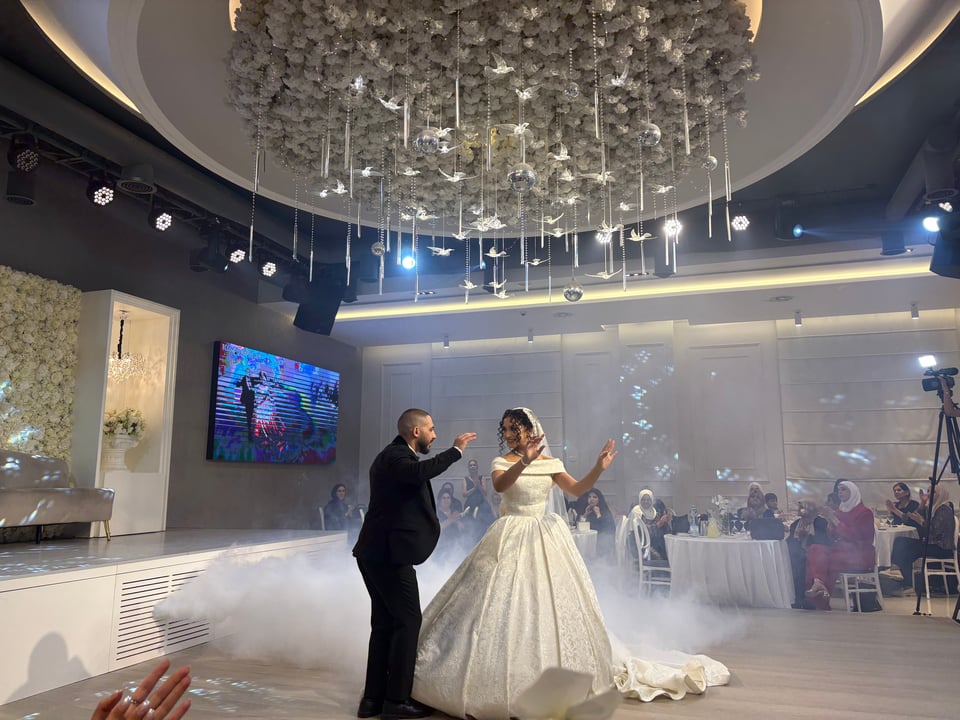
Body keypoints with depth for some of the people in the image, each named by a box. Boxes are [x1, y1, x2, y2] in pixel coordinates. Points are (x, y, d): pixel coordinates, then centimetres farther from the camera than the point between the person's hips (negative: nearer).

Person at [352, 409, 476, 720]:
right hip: (390, 554, -10)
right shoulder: (396, 456, -15)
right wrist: (455, 450, -27)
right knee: (408, 621, -2)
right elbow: (421, 471, -36)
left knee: (385, 623, 14)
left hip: (377, 552, 10)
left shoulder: (393, 455, 17)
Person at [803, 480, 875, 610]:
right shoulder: (840, 511, 15)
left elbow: (855, 536, -16)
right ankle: (818, 582, -43)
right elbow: (831, 536, 14)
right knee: (814, 549, -22)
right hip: (841, 549, 6)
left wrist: (836, 521, -17)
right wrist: (830, 521, -4)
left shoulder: (865, 512, -5)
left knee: (828, 559, -29)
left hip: (860, 554, -6)